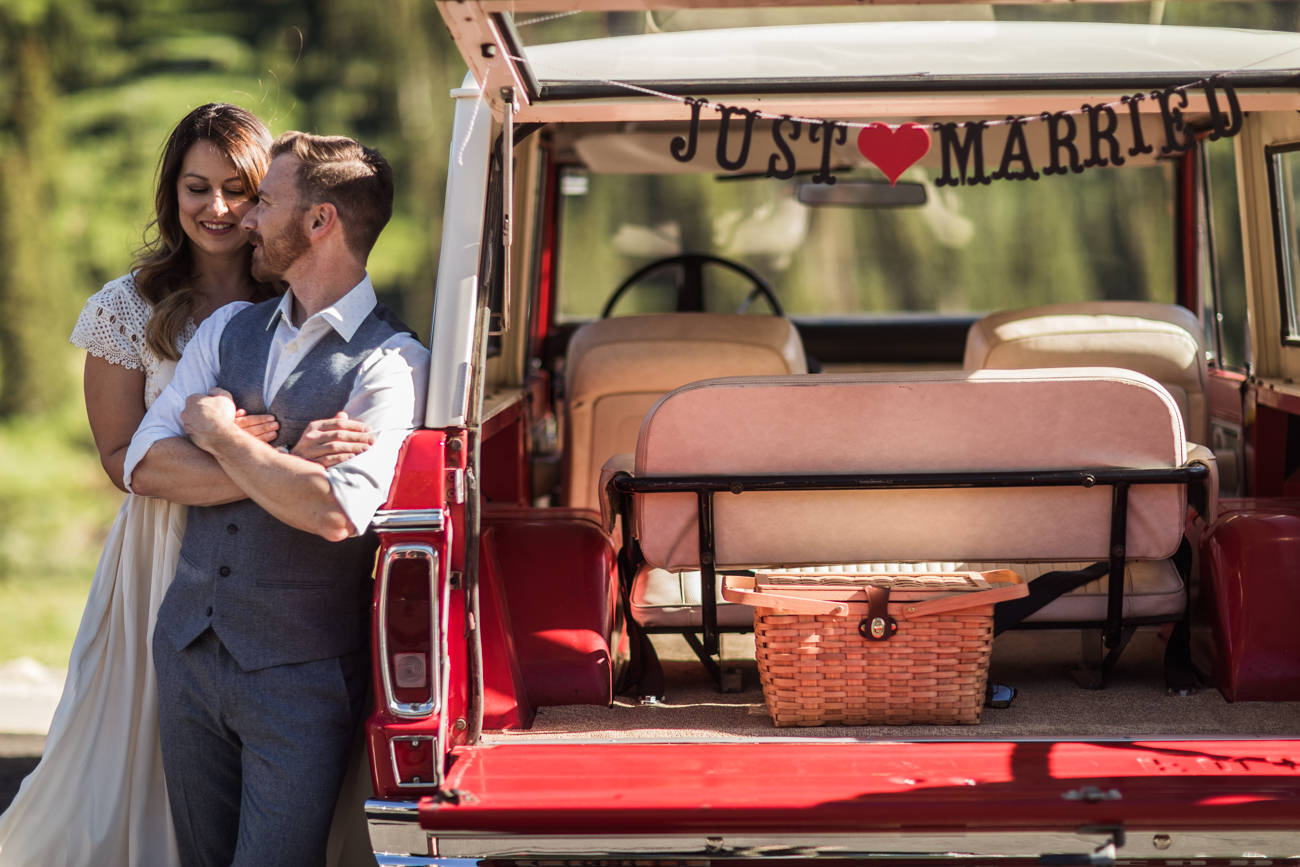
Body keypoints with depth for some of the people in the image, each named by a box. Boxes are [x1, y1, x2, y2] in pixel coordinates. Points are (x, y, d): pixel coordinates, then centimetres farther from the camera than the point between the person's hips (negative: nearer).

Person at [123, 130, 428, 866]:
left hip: (300, 672, -6)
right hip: (190, 649, 6)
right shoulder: (228, 329, 10)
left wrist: (224, 436, -12)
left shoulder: (392, 363, -11)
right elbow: (145, 466, -2)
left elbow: (338, 513, -25)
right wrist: (280, 468, -14)